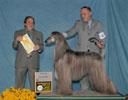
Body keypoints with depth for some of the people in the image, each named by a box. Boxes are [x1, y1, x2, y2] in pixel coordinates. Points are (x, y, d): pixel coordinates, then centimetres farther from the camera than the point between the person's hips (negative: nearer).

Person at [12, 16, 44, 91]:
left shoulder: (39, 34, 15)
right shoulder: (18, 33, 13)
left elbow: (42, 48, 13)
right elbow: (15, 47, 13)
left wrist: (39, 48, -10)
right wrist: (16, 40, -7)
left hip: (33, 62, 0)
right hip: (21, 62, 0)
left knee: (34, 83, -1)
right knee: (19, 83, -1)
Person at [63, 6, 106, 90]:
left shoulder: (98, 24, 8)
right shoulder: (78, 23, 10)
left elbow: (102, 38, 6)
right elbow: (71, 32, -7)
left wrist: (101, 43, -16)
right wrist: (62, 35, -26)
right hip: (82, 54, 1)